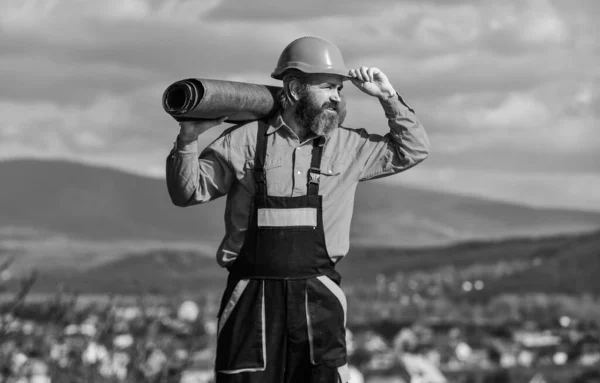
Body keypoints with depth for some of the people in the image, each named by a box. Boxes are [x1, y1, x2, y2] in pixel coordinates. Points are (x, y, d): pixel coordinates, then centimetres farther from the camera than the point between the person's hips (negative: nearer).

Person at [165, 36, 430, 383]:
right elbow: (189, 192, 4)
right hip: (253, 298, -1)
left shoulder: (348, 146, 10)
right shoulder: (247, 140, 3)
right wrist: (188, 140, -13)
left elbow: (414, 150, 17)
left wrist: (389, 98, 7)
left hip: (318, 300, 1)